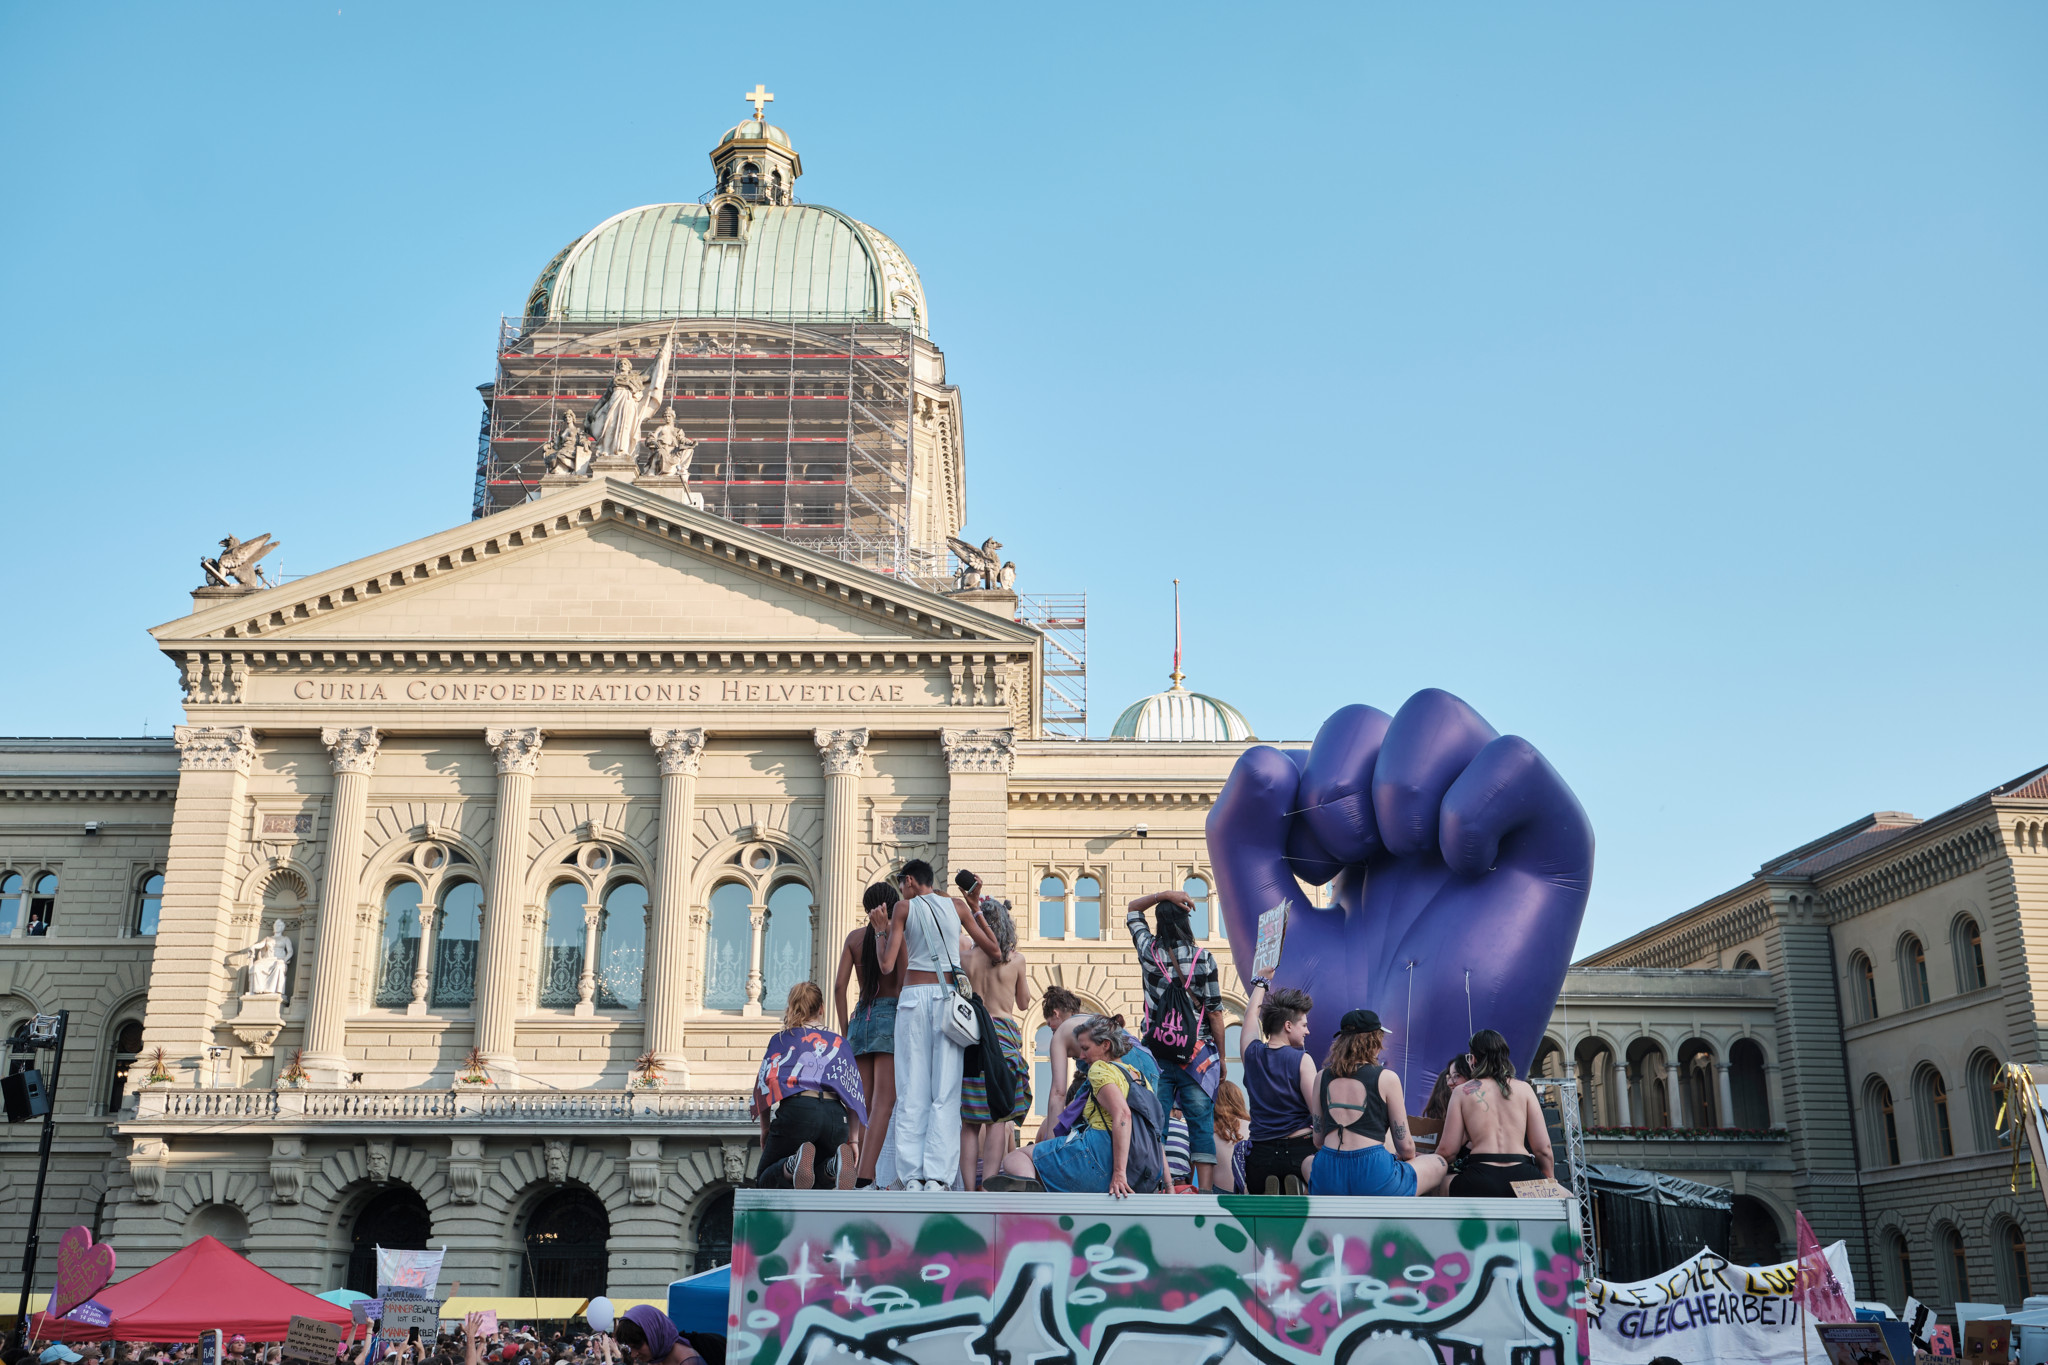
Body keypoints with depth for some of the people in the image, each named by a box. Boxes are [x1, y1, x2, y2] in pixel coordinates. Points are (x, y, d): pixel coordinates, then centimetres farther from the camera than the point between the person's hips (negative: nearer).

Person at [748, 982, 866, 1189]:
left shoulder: (781, 1039, 19)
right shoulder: (839, 1042, 25)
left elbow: (765, 1081, 8)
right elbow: (854, 1092, 17)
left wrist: (765, 1129, 16)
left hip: (796, 1109, -3)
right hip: (836, 1115, 3)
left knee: (768, 1180, 14)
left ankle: (793, 1163, -22)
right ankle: (835, 1163, -13)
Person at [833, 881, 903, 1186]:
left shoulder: (855, 937, 9)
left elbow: (839, 986, 5)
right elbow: (902, 985, -15)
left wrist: (845, 1030, 9)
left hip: (860, 1017, 4)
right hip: (890, 1016, -4)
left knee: (864, 1104, 9)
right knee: (883, 1103, -10)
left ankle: (864, 1174, 7)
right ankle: (864, 1178, -22)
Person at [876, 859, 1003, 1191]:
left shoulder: (904, 907, 5)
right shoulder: (957, 906, 9)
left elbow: (888, 965, -1)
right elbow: (994, 950, 11)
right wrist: (977, 911, 21)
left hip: (914, 996, -1)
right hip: (949, 997, 1)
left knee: (912, 1091, 1)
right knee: (945, 1092, -1)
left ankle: (912, 1178, -4)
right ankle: (937, 1177, -9)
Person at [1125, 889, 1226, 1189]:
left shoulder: (1149, 950, 0)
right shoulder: (1203, 959, -5)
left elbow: (1132, 909, 18)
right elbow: (1215, 1013, -1)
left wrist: (1164, 895, 4)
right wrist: (1221, 1058, 8)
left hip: (1157, 1052, 1)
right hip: (1197, 1052, -1)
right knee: (1202, 1125, 1)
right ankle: (1204, 1193, -5)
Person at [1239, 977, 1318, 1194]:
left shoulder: (1251, 1053, 6)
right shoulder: (1301, 1060, -7)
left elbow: (1250, 1015, 26)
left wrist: (1260, 983, 40)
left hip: (1260, 1154, 4)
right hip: (1299, 1150, -4)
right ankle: (1300, 1190, -23)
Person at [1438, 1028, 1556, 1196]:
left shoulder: (1462, 1091, 12)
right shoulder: (1523, 1088, 15)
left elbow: (1447, 1150, 9)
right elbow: (1543, 1148, 10)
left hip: (1479, 1180, -2)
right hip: (1523, 1177, 2)